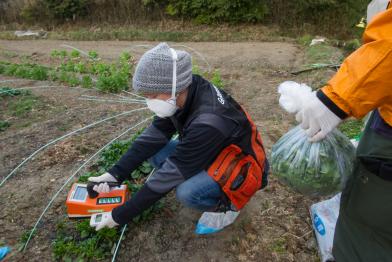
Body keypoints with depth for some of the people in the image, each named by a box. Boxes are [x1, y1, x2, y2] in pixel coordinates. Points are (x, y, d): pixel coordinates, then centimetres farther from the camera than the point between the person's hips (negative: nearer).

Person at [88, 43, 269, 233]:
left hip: (242, 167, -7)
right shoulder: (185, 92, -15)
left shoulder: (208, 122, -37)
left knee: (187, 192, -34)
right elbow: (153, 136, -8)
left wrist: (122, 215, -20)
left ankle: (227, 204, -1)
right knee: (152, 151, -6)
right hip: (210, 153, 7)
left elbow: (171, 175, -31)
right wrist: (115, 173, -15)